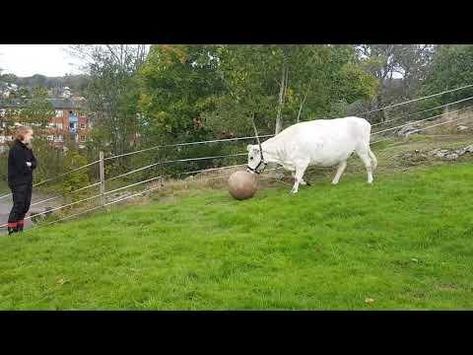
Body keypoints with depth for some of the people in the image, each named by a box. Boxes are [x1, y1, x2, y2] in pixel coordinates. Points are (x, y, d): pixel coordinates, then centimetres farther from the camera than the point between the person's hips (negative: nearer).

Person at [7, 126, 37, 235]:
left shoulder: (27, 148, 11)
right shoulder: (16, 149, -16)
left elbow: (35, 163, 7)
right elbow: (22, 167, -21)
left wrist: (29, 164, -14)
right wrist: (30, 167, -1)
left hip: (27, 182, 8)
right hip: (18, 182, -8)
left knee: (26, 205, 11)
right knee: (18, 205, -5)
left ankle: (19, 229, 21)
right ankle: (12, 230, 4)